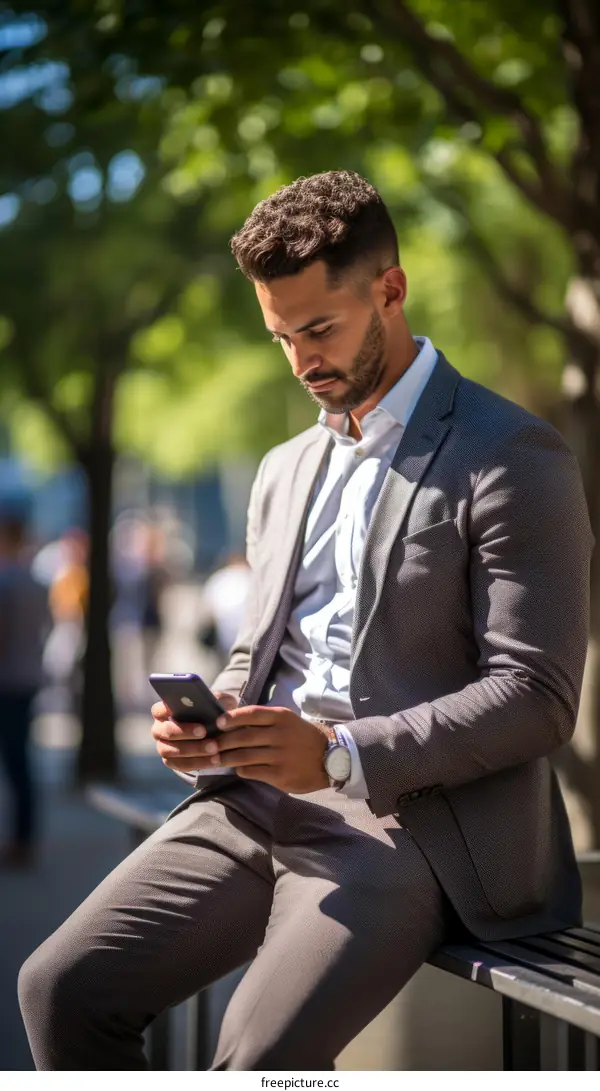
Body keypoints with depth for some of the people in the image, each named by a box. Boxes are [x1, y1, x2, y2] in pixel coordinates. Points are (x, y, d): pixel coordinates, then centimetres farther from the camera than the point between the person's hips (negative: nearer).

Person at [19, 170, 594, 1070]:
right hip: (260, 799, 7)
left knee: (262, 1054, -29)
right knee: (63, 985, -12)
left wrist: (340, 754, -21)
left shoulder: (513, 459, -5)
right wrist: (204, 728, 2)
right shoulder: (286, 470, 20)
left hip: (406, 819, -6)